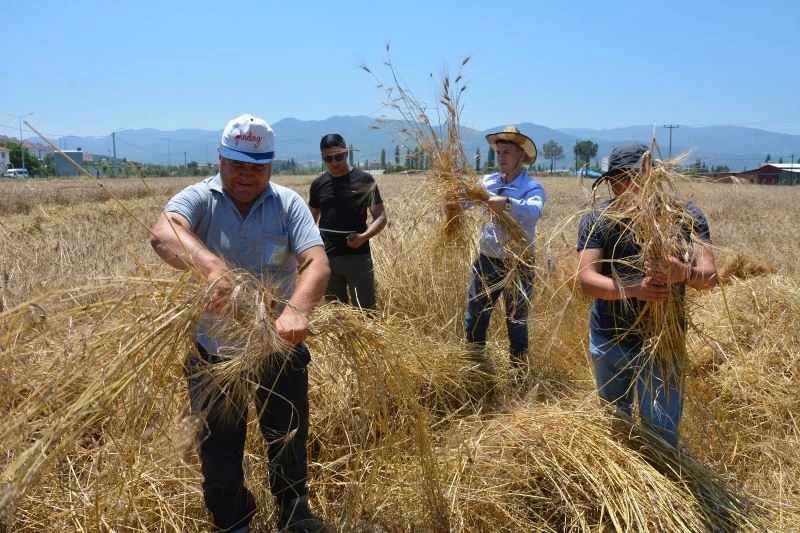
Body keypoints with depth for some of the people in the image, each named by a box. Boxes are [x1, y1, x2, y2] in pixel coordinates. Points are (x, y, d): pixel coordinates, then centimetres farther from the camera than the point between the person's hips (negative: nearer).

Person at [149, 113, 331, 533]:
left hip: (279, 349, 1)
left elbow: (317, 264, -22)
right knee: (218, 450, 15)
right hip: (213, 352, -1)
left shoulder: (288, 204, -9)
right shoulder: (199, 198, -12)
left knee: (289, 440, 20)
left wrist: (297, 309, -43)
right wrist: (212, 266, -54)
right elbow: (163, 234, -34)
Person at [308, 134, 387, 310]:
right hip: (327, 258, 4)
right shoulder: (318, 184, 6)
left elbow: (381, 217, -4)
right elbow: (311, 220, 15)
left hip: (358, 257, -3)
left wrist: (364, 237, -22)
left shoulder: (364, 180, -5)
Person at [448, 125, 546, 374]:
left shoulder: (532, 187, -13)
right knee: (474, 318, 15)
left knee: (516, 323, 10)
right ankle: (475, 365, 36)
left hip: (518, 265, -4)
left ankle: (518, 373, 28)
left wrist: (507, 203, -51)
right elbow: (466, 198, -7)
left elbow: (534, 211, -33)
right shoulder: (487, 182, 3)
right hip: (487, 261, 5)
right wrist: (454, 202, -30)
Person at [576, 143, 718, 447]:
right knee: (613, 419, 22)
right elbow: (586, 280, -21)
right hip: (608, 340, 2)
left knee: (660, 430, 2)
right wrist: (631, 288, -40)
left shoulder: (685, 215, -11)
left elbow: (710, 274, -21)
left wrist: (684, 273, -45)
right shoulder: (597, 219, -12)